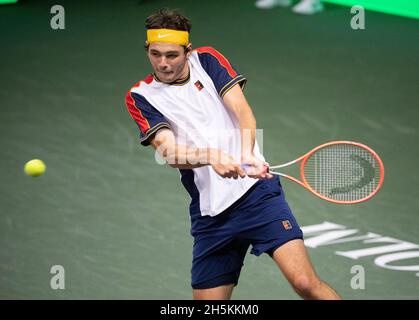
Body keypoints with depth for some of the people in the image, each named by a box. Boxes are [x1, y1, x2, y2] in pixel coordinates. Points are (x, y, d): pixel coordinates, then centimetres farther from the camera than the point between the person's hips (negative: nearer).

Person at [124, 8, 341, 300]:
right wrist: (210, 156, -33)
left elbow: (242, 111, -5)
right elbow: (168, 150, -12)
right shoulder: (140, 97, 3)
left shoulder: (207, 60, 6)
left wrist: (247, 154, -26)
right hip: (209, 215, 2)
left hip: (257, 191, -2)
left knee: (305, 283, -17)